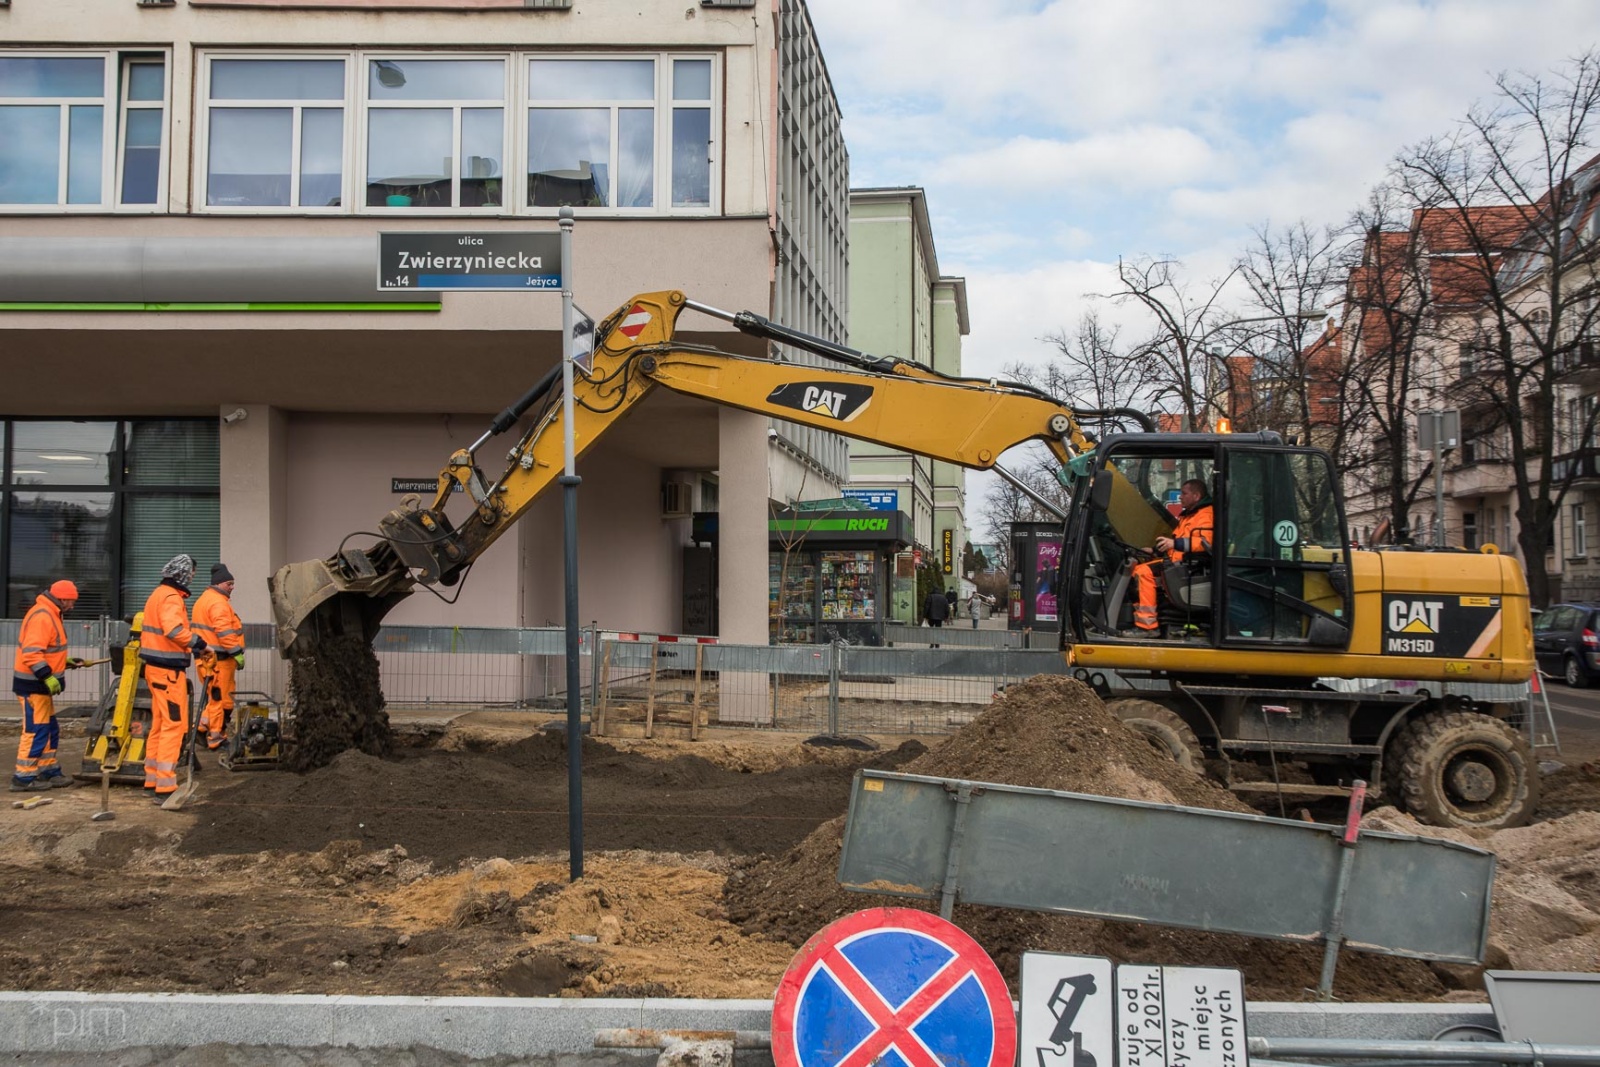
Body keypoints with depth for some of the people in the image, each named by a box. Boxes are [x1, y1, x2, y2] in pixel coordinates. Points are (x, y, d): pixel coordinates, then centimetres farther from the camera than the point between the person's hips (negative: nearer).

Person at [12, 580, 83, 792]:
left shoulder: (50, 615, 14)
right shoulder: (42, 617, -20)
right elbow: (31, 653, -27)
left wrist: (66, 661, 21)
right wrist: (48, 677, -29)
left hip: (40, 684, 11)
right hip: (33, 685, -11)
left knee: (49, 729, 17)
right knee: (35, 730, -7)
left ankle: (49, 772, 25)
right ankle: (24, 778, -2)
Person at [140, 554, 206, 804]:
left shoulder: (158, 594, 18)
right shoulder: (171, 598, -15)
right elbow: (174, 629, -32)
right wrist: (199, 643, -24)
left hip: (156, 667, 11)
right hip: (169, 670, -11)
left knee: (159, 724, 17)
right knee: (174, 725, -9)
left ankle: (153, 780, 25)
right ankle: (165, 787, -10)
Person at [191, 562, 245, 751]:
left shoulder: (203, 600, 22)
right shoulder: (218, 603, -13)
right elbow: (224, 631, -22)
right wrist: (237, 653, -20)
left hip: (207, 657, 10)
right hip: (218, 659, -10)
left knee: (215, 697, 19)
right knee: (220, 699, -5)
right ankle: (216, 737, -2)